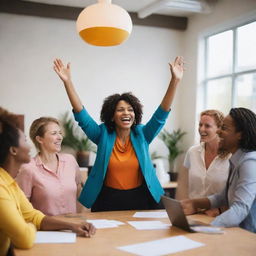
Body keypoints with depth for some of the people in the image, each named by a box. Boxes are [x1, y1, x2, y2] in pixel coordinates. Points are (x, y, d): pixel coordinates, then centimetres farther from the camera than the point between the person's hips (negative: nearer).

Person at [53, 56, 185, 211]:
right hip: (108, 201, -1)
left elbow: (161, 114, -8)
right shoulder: (103, 135, -3)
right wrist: (67, 82, -20)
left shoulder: (141, 134, -1)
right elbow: (81, 114, -9)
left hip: (140, 200, 1)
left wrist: (175, 81, -19)